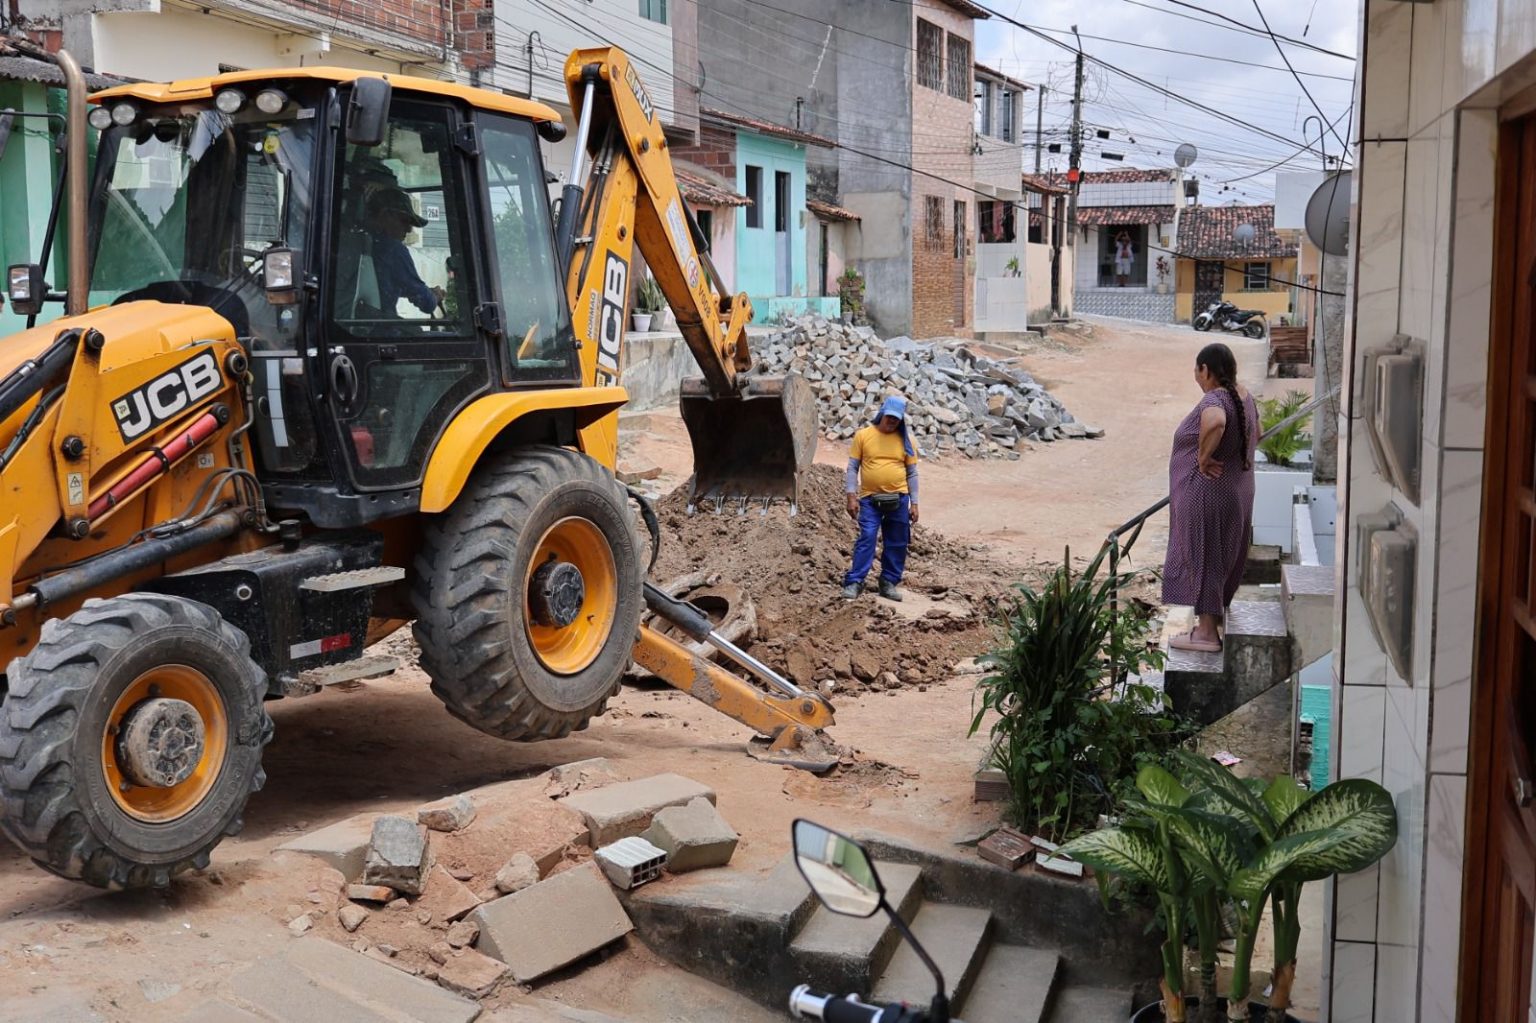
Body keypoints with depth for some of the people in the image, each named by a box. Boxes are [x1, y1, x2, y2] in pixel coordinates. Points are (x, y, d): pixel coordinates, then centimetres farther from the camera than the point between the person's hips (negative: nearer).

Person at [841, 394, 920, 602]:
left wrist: (914, 503, 3)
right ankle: (854, 583, -7)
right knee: (866, 540, -9)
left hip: (898, 500, 2)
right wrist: (851, 497, -7)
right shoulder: (863, 435, -1)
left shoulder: (905, 440, 4)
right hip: (869, 499, -2)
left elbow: (912, 473, 8)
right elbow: (853, 467, 0)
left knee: (896, 544, 6)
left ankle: (889, 583, 17)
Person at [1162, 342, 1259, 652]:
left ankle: (1206, 631, 4)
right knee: (1224, 556, 20)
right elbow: (1254, 435, 23)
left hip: (1207, 495, -9)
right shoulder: (1244, 397, 6)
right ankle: (1216, 614, 35)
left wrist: (1203, 458, -31)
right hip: (1237, 492, 9)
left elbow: (1215, 423, -46)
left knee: (1203, 557, -1)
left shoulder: (1214, 400, -23)